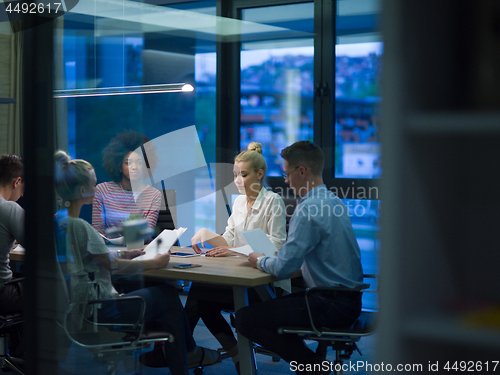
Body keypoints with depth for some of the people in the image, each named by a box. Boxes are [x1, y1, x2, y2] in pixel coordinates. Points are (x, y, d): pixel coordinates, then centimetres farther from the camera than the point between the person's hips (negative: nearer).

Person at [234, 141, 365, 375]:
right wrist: (275, 255, 18)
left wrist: (259, 261, -1)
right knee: (270, 303, 25)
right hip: (349, 298, 10)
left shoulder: (308, 210, -20)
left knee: (245, 318, -9)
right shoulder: (333, 201, 10)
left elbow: (283, 268, -21)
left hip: (331, 306, -10)